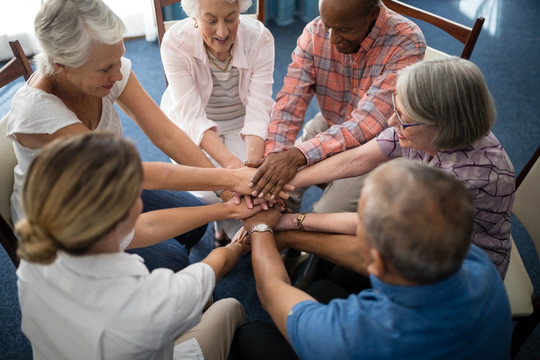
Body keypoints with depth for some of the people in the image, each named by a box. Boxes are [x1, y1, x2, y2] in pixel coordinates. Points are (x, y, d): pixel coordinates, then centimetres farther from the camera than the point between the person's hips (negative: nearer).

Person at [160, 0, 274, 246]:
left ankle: (226, 226, 15)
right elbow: (192, 116, -31)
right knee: (209, 193, -23)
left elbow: (258, 111, -27)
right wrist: (231, 163, -48)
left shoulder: (260, 38, -21)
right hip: (192, 127, -1)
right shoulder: (175, 42, -24)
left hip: (241, 122, 2)